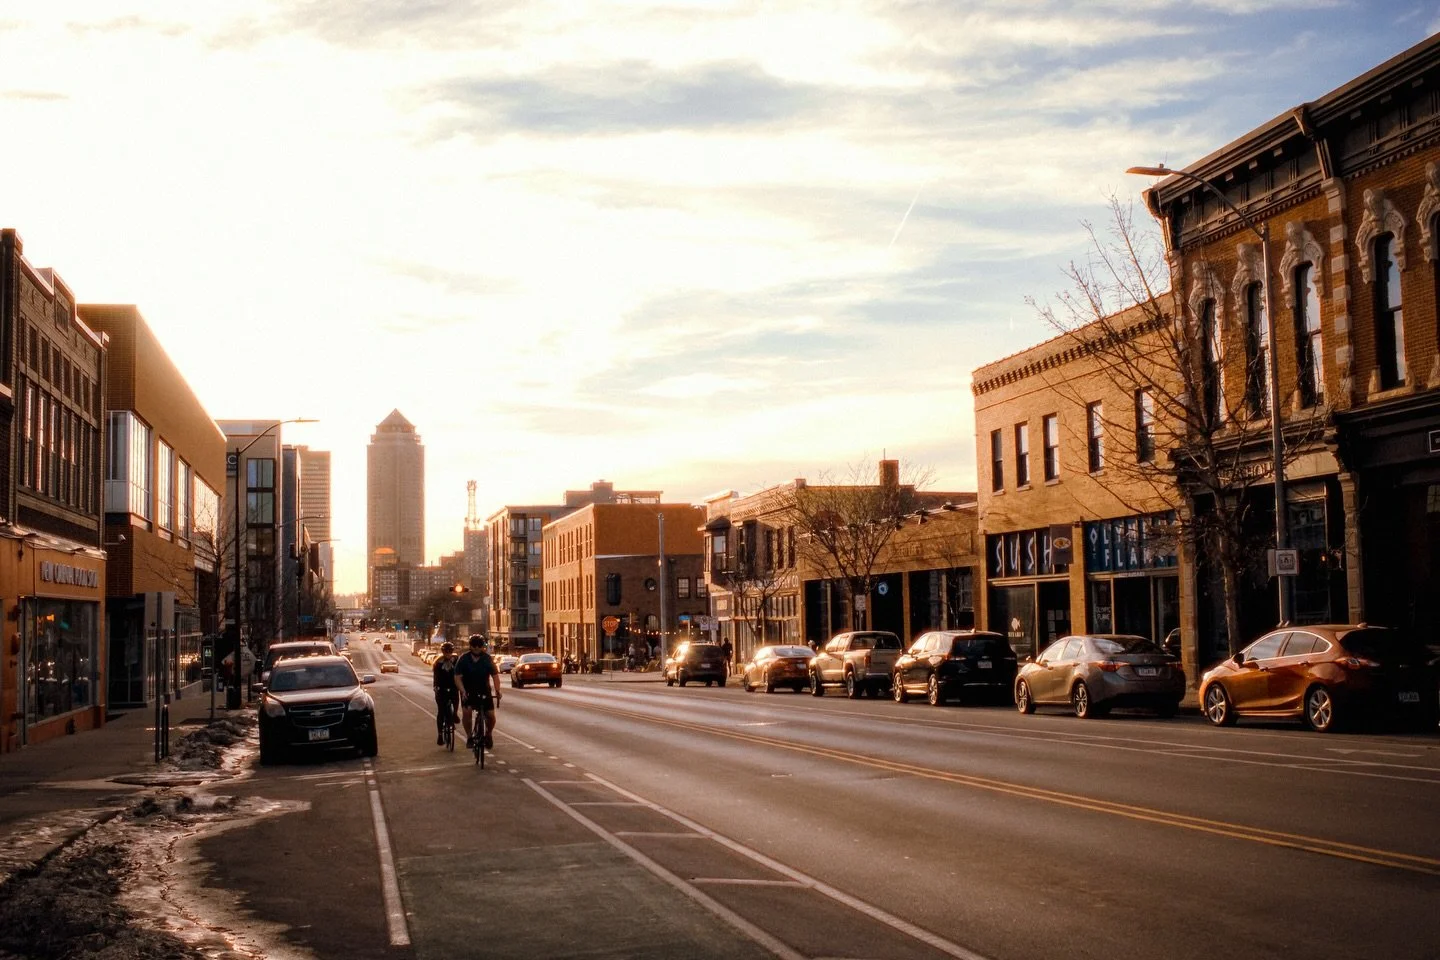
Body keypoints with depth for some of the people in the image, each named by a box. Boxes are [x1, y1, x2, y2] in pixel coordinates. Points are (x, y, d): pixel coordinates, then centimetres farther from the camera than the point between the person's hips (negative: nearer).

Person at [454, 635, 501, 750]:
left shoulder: (487, 659, -4)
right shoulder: (463, 660, -8)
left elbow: (495, 675, -6)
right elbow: (458, 678, -11)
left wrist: (497, 690, -20)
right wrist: (463, 691, -27)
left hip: (484, 691, 1)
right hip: (468, 692, -1)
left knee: (491, 715, -9)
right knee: (467, 711, -26)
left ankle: (488, 733, 21)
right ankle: (469, 736, -10)